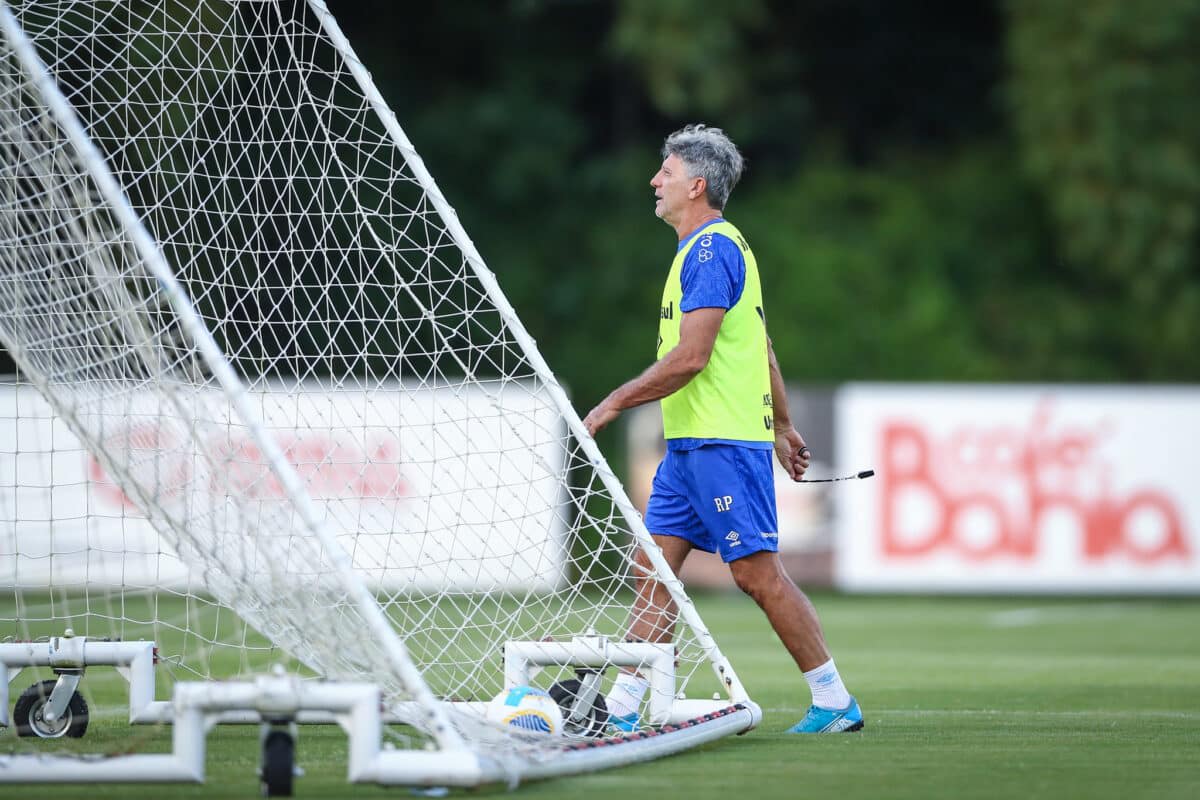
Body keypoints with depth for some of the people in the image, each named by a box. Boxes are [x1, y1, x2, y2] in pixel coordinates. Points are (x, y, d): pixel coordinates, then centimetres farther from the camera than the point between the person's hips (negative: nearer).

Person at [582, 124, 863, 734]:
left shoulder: (713, 249, -14)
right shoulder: (708, 248, 18)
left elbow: (691, 356, -21)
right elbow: (762, 348, 23)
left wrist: (617, 402, -14)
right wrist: (782, 425, 28)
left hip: (722, 443, -10)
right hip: (689, 445, 10)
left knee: (758, 571, -7)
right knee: (653, 568, 5)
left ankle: (834, 702, 0)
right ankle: (621, 707, 4)